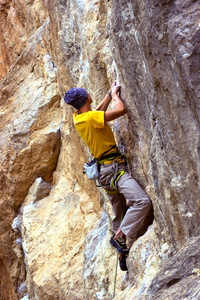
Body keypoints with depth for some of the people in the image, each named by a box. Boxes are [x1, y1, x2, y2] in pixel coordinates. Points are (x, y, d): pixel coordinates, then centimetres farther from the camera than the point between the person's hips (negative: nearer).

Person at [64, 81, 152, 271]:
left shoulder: (78, 118, 10)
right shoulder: (90, 117, -18)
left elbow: (100, 110, 32)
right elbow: (121, 110, -22)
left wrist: (110, 93, 32)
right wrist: (115, 94, -4)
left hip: (106, 171, 10)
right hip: (113, 168, -10)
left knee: (120, 213, 18)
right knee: (142, 202, -23)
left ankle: (123, 255, 21)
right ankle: (119, 236, -19)